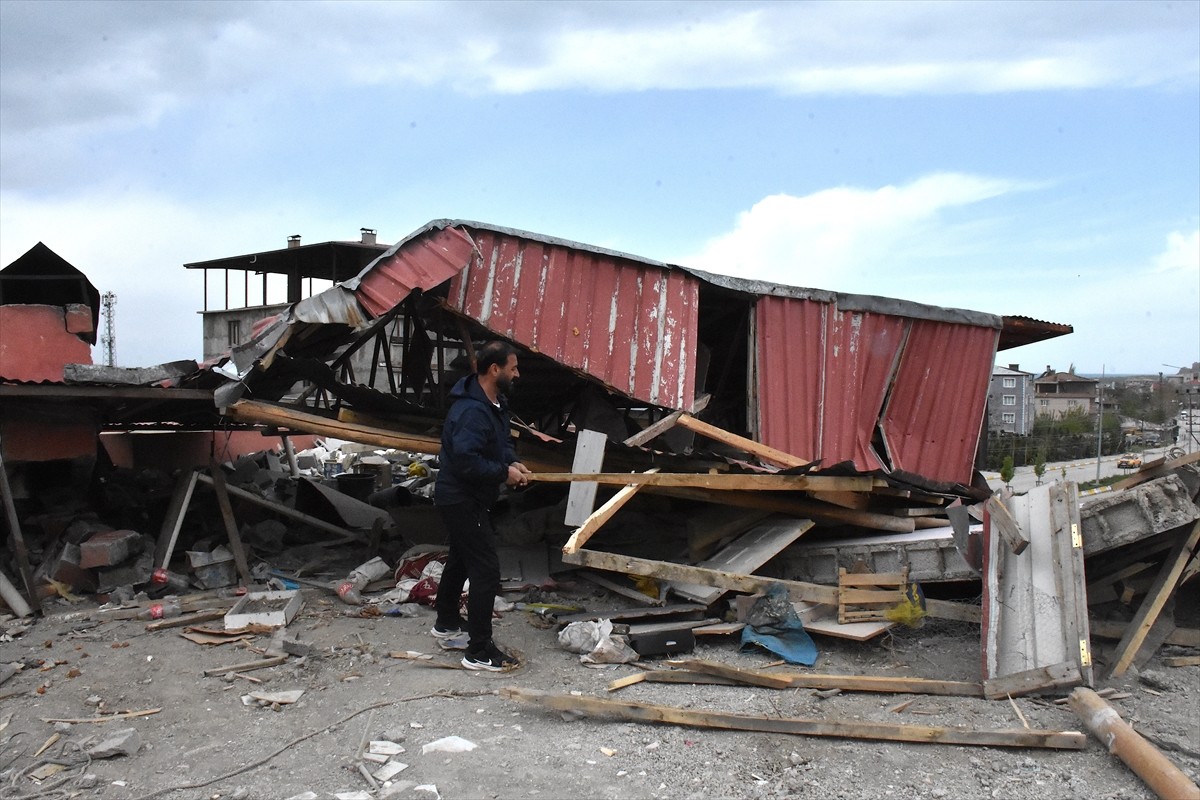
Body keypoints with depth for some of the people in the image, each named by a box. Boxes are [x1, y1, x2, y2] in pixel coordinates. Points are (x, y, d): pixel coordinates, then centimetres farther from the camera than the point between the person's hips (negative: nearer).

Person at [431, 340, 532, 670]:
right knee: (486, 570, -8)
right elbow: (466, 461, -35)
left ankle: (447, 623, 45)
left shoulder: (495, 402, 4)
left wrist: (512, 461, -3)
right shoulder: (472, 411, -29)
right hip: (461, 500, -11)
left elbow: (502, 441, 17)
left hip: (466, 498, 11)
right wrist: (504, 473, -23)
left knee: (461, 559, 25)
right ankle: (479, 652, 1)